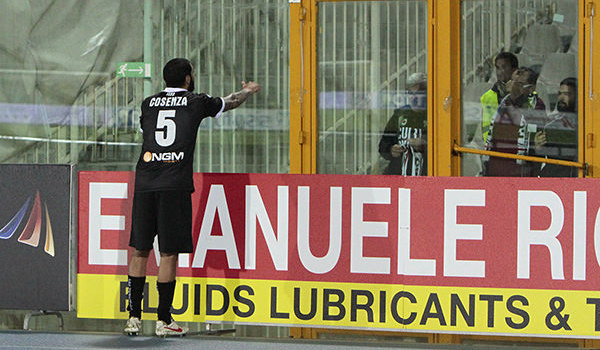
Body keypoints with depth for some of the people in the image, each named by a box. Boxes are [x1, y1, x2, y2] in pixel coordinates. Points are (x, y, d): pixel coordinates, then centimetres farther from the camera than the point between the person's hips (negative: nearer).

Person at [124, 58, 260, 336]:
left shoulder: (148, 104, 14)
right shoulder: (196, 102, 6)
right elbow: (229, 103, 25)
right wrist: (247, 91, 47)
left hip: (144, 184, 4)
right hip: (175, 185, -4)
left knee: (140, 250, 8)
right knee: (169, 253, -1)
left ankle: (134, 317, 8)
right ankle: (164, 321, 0)